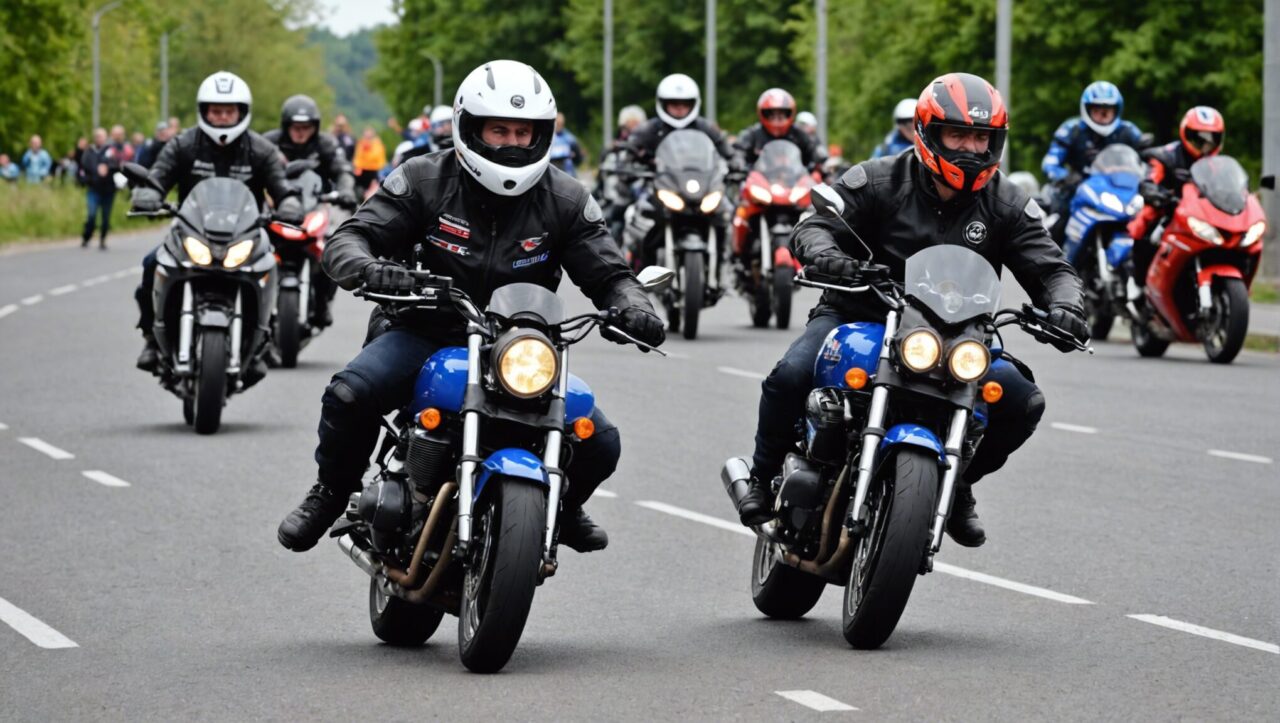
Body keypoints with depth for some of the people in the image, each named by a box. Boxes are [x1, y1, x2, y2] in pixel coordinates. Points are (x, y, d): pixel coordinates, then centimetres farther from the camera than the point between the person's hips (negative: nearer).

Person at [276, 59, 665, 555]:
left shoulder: (564, 200, -1)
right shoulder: (425, 180, -6)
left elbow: (606, 272, 2)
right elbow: (348, 239, -9)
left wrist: (632, 308, -23)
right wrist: (367, 268, -35)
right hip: (427, 334, -2)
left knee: (599, 444, -11)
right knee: (350, 393, -30)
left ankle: (561, 508, 25)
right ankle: (331, 492, 1)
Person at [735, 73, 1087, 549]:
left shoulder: (1007, 205, 2)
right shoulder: (879, 181, -5)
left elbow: (1049, 267, 0)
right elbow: (814, 226, -9)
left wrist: (1064, 306, -23)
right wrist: (826, 254, -34)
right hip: (862, 317, -2)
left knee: (1022, 402, -17)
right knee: (791, 376, -29)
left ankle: (956, 480, 11)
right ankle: (763, 474, 1)